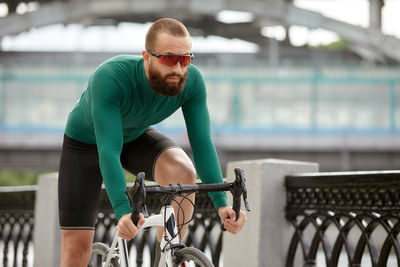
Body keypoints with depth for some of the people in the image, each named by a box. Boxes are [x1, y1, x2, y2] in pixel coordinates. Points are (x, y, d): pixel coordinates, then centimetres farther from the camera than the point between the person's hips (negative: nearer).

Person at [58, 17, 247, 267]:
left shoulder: (192, 81, -27)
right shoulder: (110, 77, -39)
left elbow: (202, 144, -26)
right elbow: (108, 151, -43)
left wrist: (222, 203, -38)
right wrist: (123, 211, -55)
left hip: (137, 137, 3)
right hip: (87, 141, -3)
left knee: (184, 172, -30)